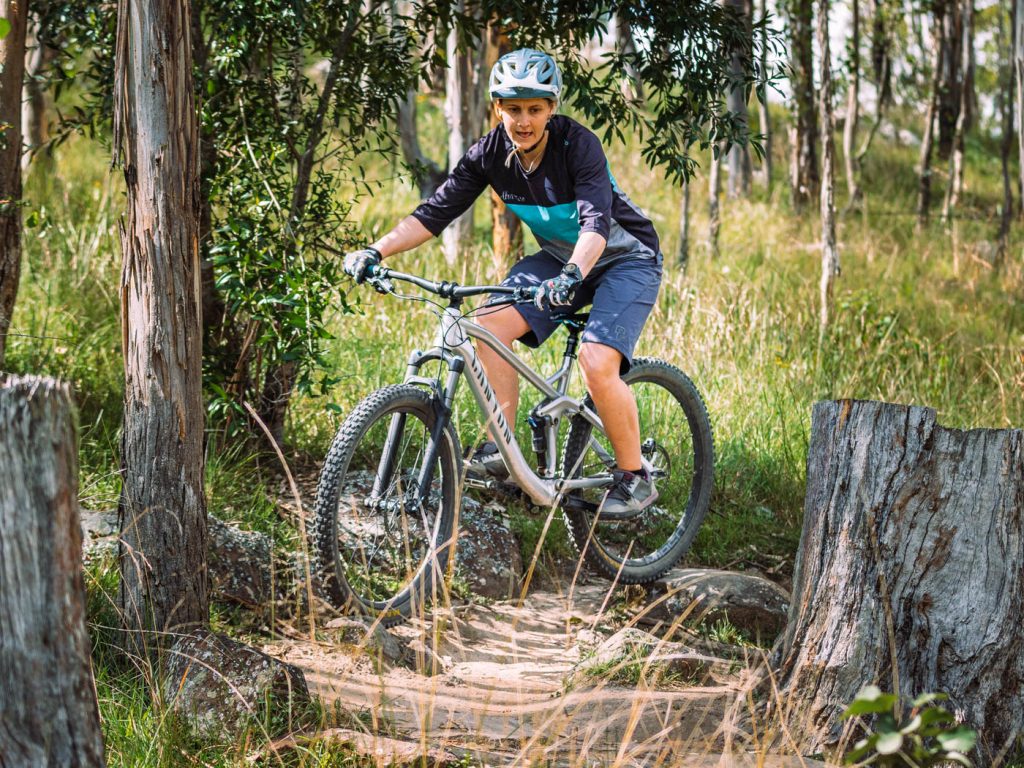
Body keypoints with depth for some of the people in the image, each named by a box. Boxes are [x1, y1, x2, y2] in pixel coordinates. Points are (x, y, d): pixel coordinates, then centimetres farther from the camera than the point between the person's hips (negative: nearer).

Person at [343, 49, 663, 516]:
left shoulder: (578, 145, -27)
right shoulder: (491, 154, -11)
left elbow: (596, 222, -39)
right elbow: (436, 212, -12)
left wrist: (572, 276, -58)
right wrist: (376, 252, -25)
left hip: (625, 261, -6)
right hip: (559, 257, 6)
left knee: (597, 363, -26)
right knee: (491, 325, -18)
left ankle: (635, 478, -7)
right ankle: (501, 450, -10)